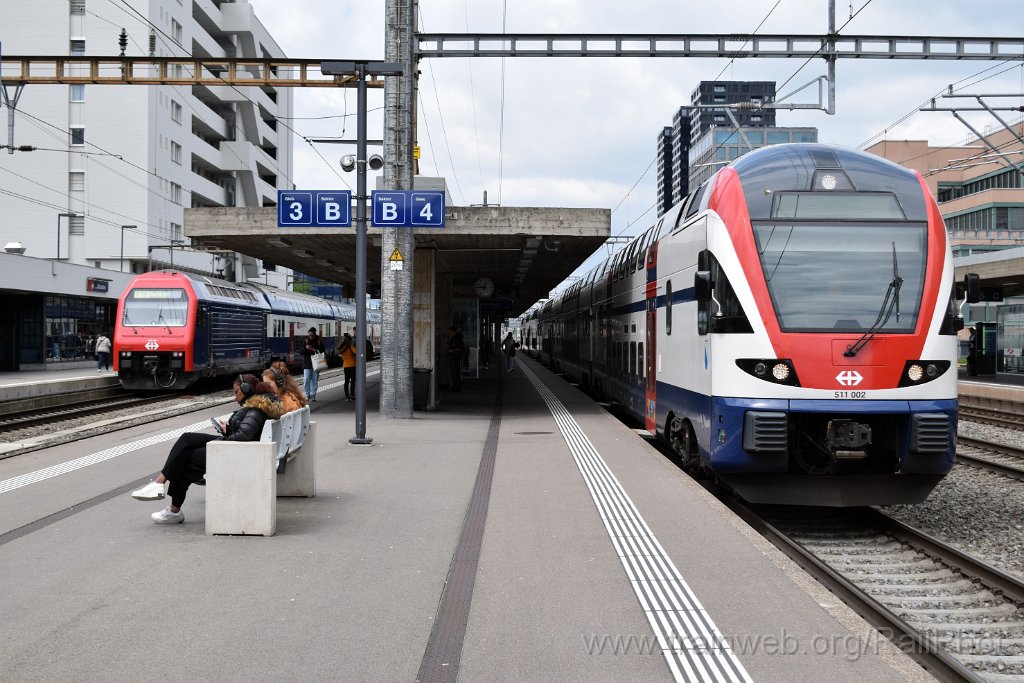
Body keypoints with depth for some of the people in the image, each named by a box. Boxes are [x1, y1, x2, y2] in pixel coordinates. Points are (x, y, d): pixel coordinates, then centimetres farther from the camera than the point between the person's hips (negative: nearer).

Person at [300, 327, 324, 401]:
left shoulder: (319, 341, 3)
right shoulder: (305, 341, 6)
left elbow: (322, 351, 1)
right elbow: (301, 352, 5)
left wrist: (314, 349, -15)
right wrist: (305, 348, -14)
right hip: (307, 363, 0)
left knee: (314, 380, 2)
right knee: (306, 379, -10)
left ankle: (313, 395, 9)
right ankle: (307, 394, 6)